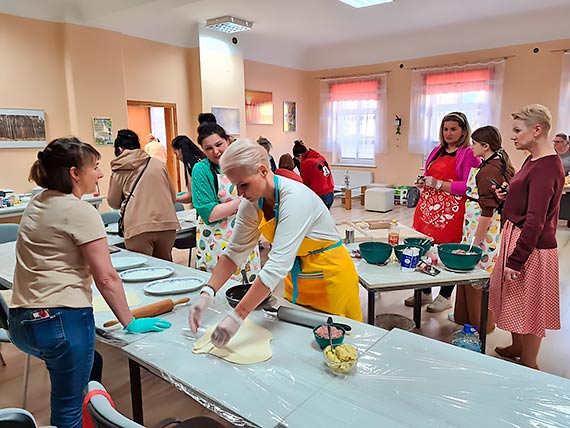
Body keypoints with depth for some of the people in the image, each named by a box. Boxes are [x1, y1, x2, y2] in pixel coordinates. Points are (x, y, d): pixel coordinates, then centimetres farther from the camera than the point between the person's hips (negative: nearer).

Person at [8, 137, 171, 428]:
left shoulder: (36, 204, 10)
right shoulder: (80, 212, -15)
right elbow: (106, 278, -17)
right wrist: (130, 323, -9)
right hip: (61, 320, -8)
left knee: (89, 363, 30)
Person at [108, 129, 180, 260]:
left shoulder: (118, 171, 5)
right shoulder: (159, 164, 10)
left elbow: (114, 203, 14)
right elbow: (173, 196, 15)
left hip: (138, 228, -2)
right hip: (167, 224, 3)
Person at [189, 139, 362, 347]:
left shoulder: (294, 198, -31)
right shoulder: (252, 203, -10)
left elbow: (277, 265, -37)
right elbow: (235, 251, -5)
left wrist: (236, 316, -38)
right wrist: (206, 294, -17)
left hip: (329, 278, -6)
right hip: (297, 277, 6)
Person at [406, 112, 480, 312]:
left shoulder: (469, 154, -5)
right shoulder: (437, 151, 16)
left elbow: (469, 186, -14)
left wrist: (439, 184, -16)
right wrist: (423, 182, 4)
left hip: (450, 213, -6)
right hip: (427, 209, 6)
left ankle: (445, 297, 19)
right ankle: (425, 292, 25)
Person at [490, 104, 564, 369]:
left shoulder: (546, 168, -21)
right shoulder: (533, 160, 8)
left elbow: (535, 221, -24)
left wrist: (516, 259, -23)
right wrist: (509, 194, 4)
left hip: (532, 247, -10)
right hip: (516, 236, 10)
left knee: (529, 306, 5)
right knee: (514, 300, 22)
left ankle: (529, 364, 22)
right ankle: (516, 347, 40)